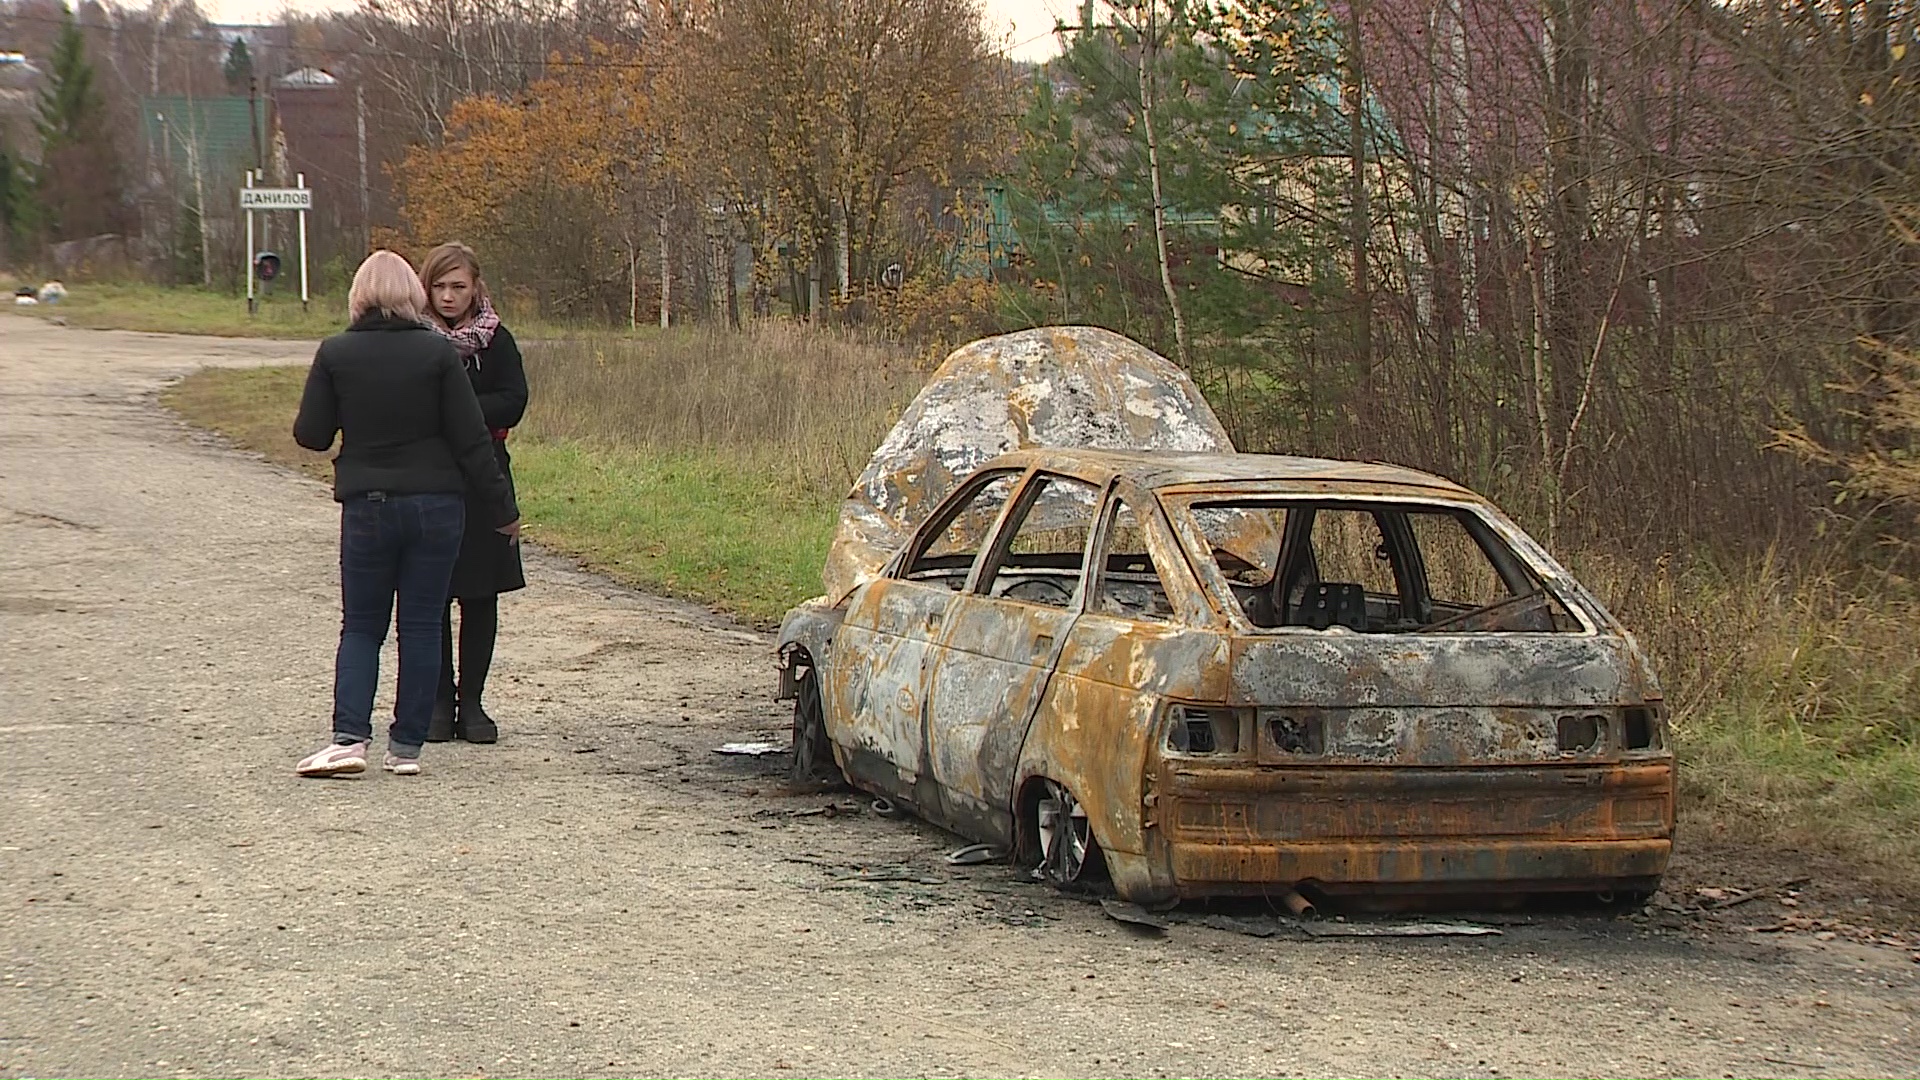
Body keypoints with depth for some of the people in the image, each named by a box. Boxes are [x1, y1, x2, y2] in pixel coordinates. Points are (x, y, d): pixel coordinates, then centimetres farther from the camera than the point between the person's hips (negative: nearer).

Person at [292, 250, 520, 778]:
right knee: (421, 626, 8)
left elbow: (311, 434, -1)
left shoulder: (335, 354, -4)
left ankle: (349, 737, -6)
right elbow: (471, 439, -5)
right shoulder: (439, 352, -6)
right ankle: (407, 746, 8)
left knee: (361, 627, 10)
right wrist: (501, 509, 2)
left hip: (367, 507, 0)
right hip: (436, 506, 0)